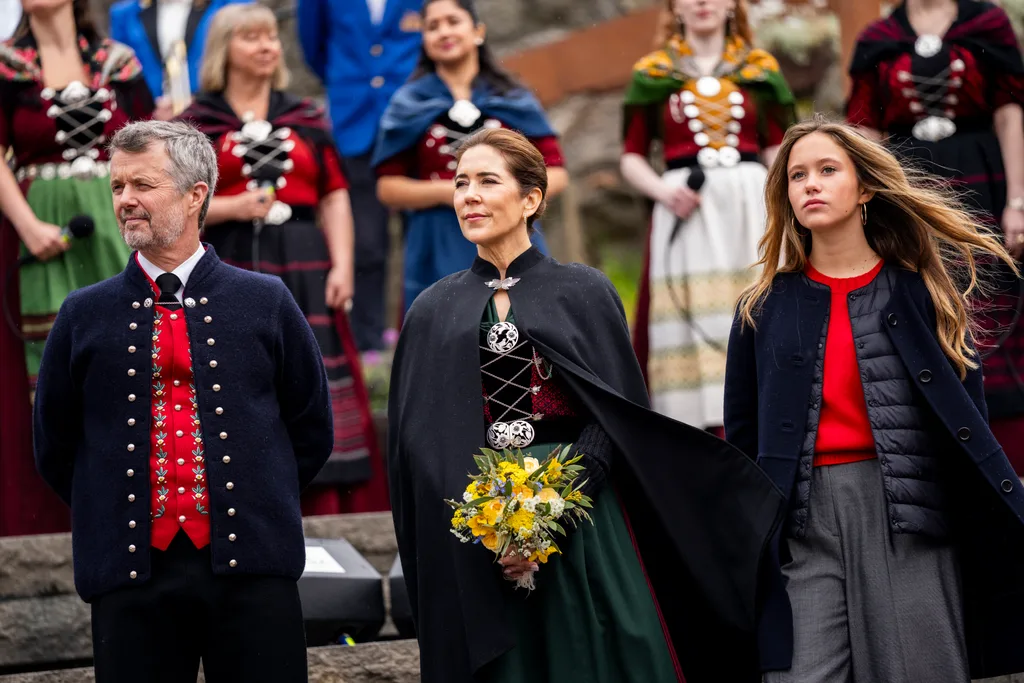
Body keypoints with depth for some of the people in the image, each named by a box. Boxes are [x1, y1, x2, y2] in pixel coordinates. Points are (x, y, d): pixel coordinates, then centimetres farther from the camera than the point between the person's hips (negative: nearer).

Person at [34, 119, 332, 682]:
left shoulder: (265, 303, 7)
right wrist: (112, 517, 9)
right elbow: (55, 446, 14)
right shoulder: (84, 316, 8)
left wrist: (259, 506, 10)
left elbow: (312, 429, 13)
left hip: (251, 571, 0)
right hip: (130, 575, 1)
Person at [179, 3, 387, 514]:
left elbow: (334, 198, 11)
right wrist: (231, 208, -14)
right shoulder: (196, 123, 6)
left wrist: (342, 265, -1)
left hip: (302, 272, 3)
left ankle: (320, 509, 0)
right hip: (228, 271, -2)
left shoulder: (305, 118, 15)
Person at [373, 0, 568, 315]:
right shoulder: (409, 106, 8)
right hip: (440, 258, 0)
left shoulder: (513, 101, 9)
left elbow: (556, 173, 7)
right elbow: (388, 187, 3)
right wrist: (446, 191, -13)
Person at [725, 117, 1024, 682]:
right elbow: (742, 437, 16)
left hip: (908, 514, -1)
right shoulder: (765, 308, 11)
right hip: (805, 523, 1)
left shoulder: (926, 291, 8)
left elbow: (969, 419, 7)